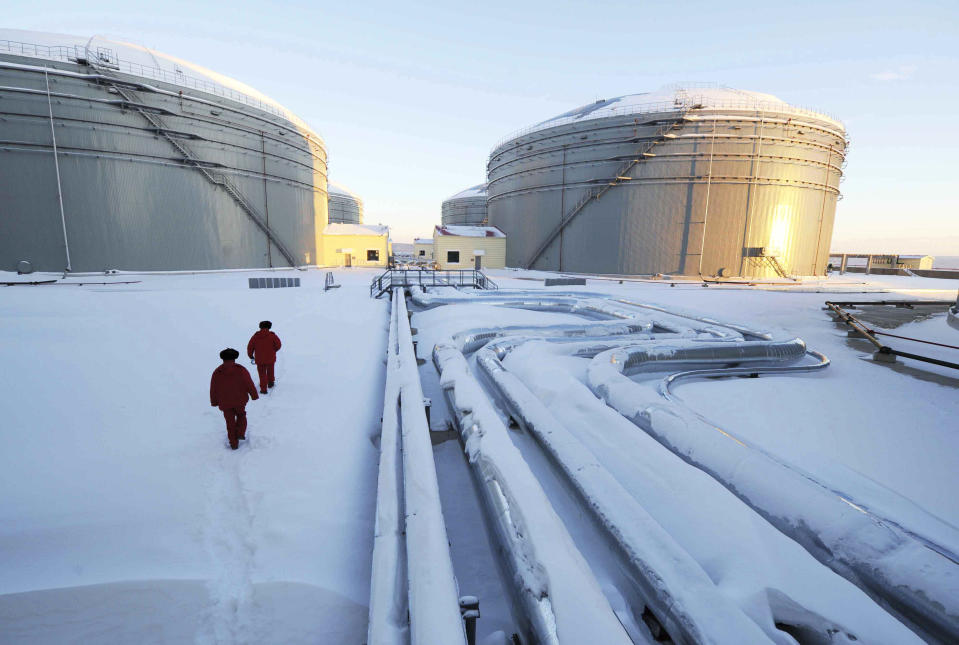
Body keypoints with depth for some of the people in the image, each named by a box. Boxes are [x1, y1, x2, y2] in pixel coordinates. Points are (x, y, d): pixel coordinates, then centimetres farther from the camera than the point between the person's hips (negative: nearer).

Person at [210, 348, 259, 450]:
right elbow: (249, 384, -10)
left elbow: (213, 390, 2)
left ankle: (234, 443, 16)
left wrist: (214, 402, 15)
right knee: (241, 415, 24)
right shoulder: (241, 370, -12)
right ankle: (240, 433, 8)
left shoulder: (217, 372, -6)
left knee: (230, 423, 12)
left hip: (225, 403, 1)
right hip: (240, 401, -1)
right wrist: (254, 395, 3)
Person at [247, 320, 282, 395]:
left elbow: (250, 347, 0)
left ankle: (263, 389, 10)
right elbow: (278, 345, -8)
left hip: (259, 359, 1)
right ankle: (270, 382, 41)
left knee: (262, 374, 11)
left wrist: (251, 356, 15)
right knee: (270, 370, 26)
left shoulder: (255, 336, -3)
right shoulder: (272, 335, -10)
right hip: (270, 358, -1)